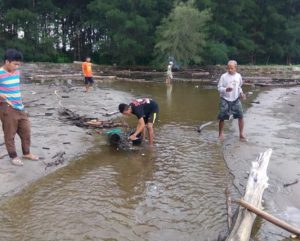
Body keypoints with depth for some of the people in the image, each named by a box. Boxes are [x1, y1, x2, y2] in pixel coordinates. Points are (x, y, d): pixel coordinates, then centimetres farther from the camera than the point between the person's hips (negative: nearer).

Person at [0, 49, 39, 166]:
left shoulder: (17, 72, 9)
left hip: (20, 107, 7)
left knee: (26, 131, 14)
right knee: (10, 133, 6)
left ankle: (26, 153, 30)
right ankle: (13, 156, 20)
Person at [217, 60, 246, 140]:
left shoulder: (238, 76, 5)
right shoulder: (224, 76, -8)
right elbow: (219, 87, -7)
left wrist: (241, 93, 4)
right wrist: (226, 89, -25)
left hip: (236, 99, 3)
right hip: (225, 100, -3)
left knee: (241, 116, -5)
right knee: (222, 117, 1)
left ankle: (241, 134, 7)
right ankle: (221, 134, 20)